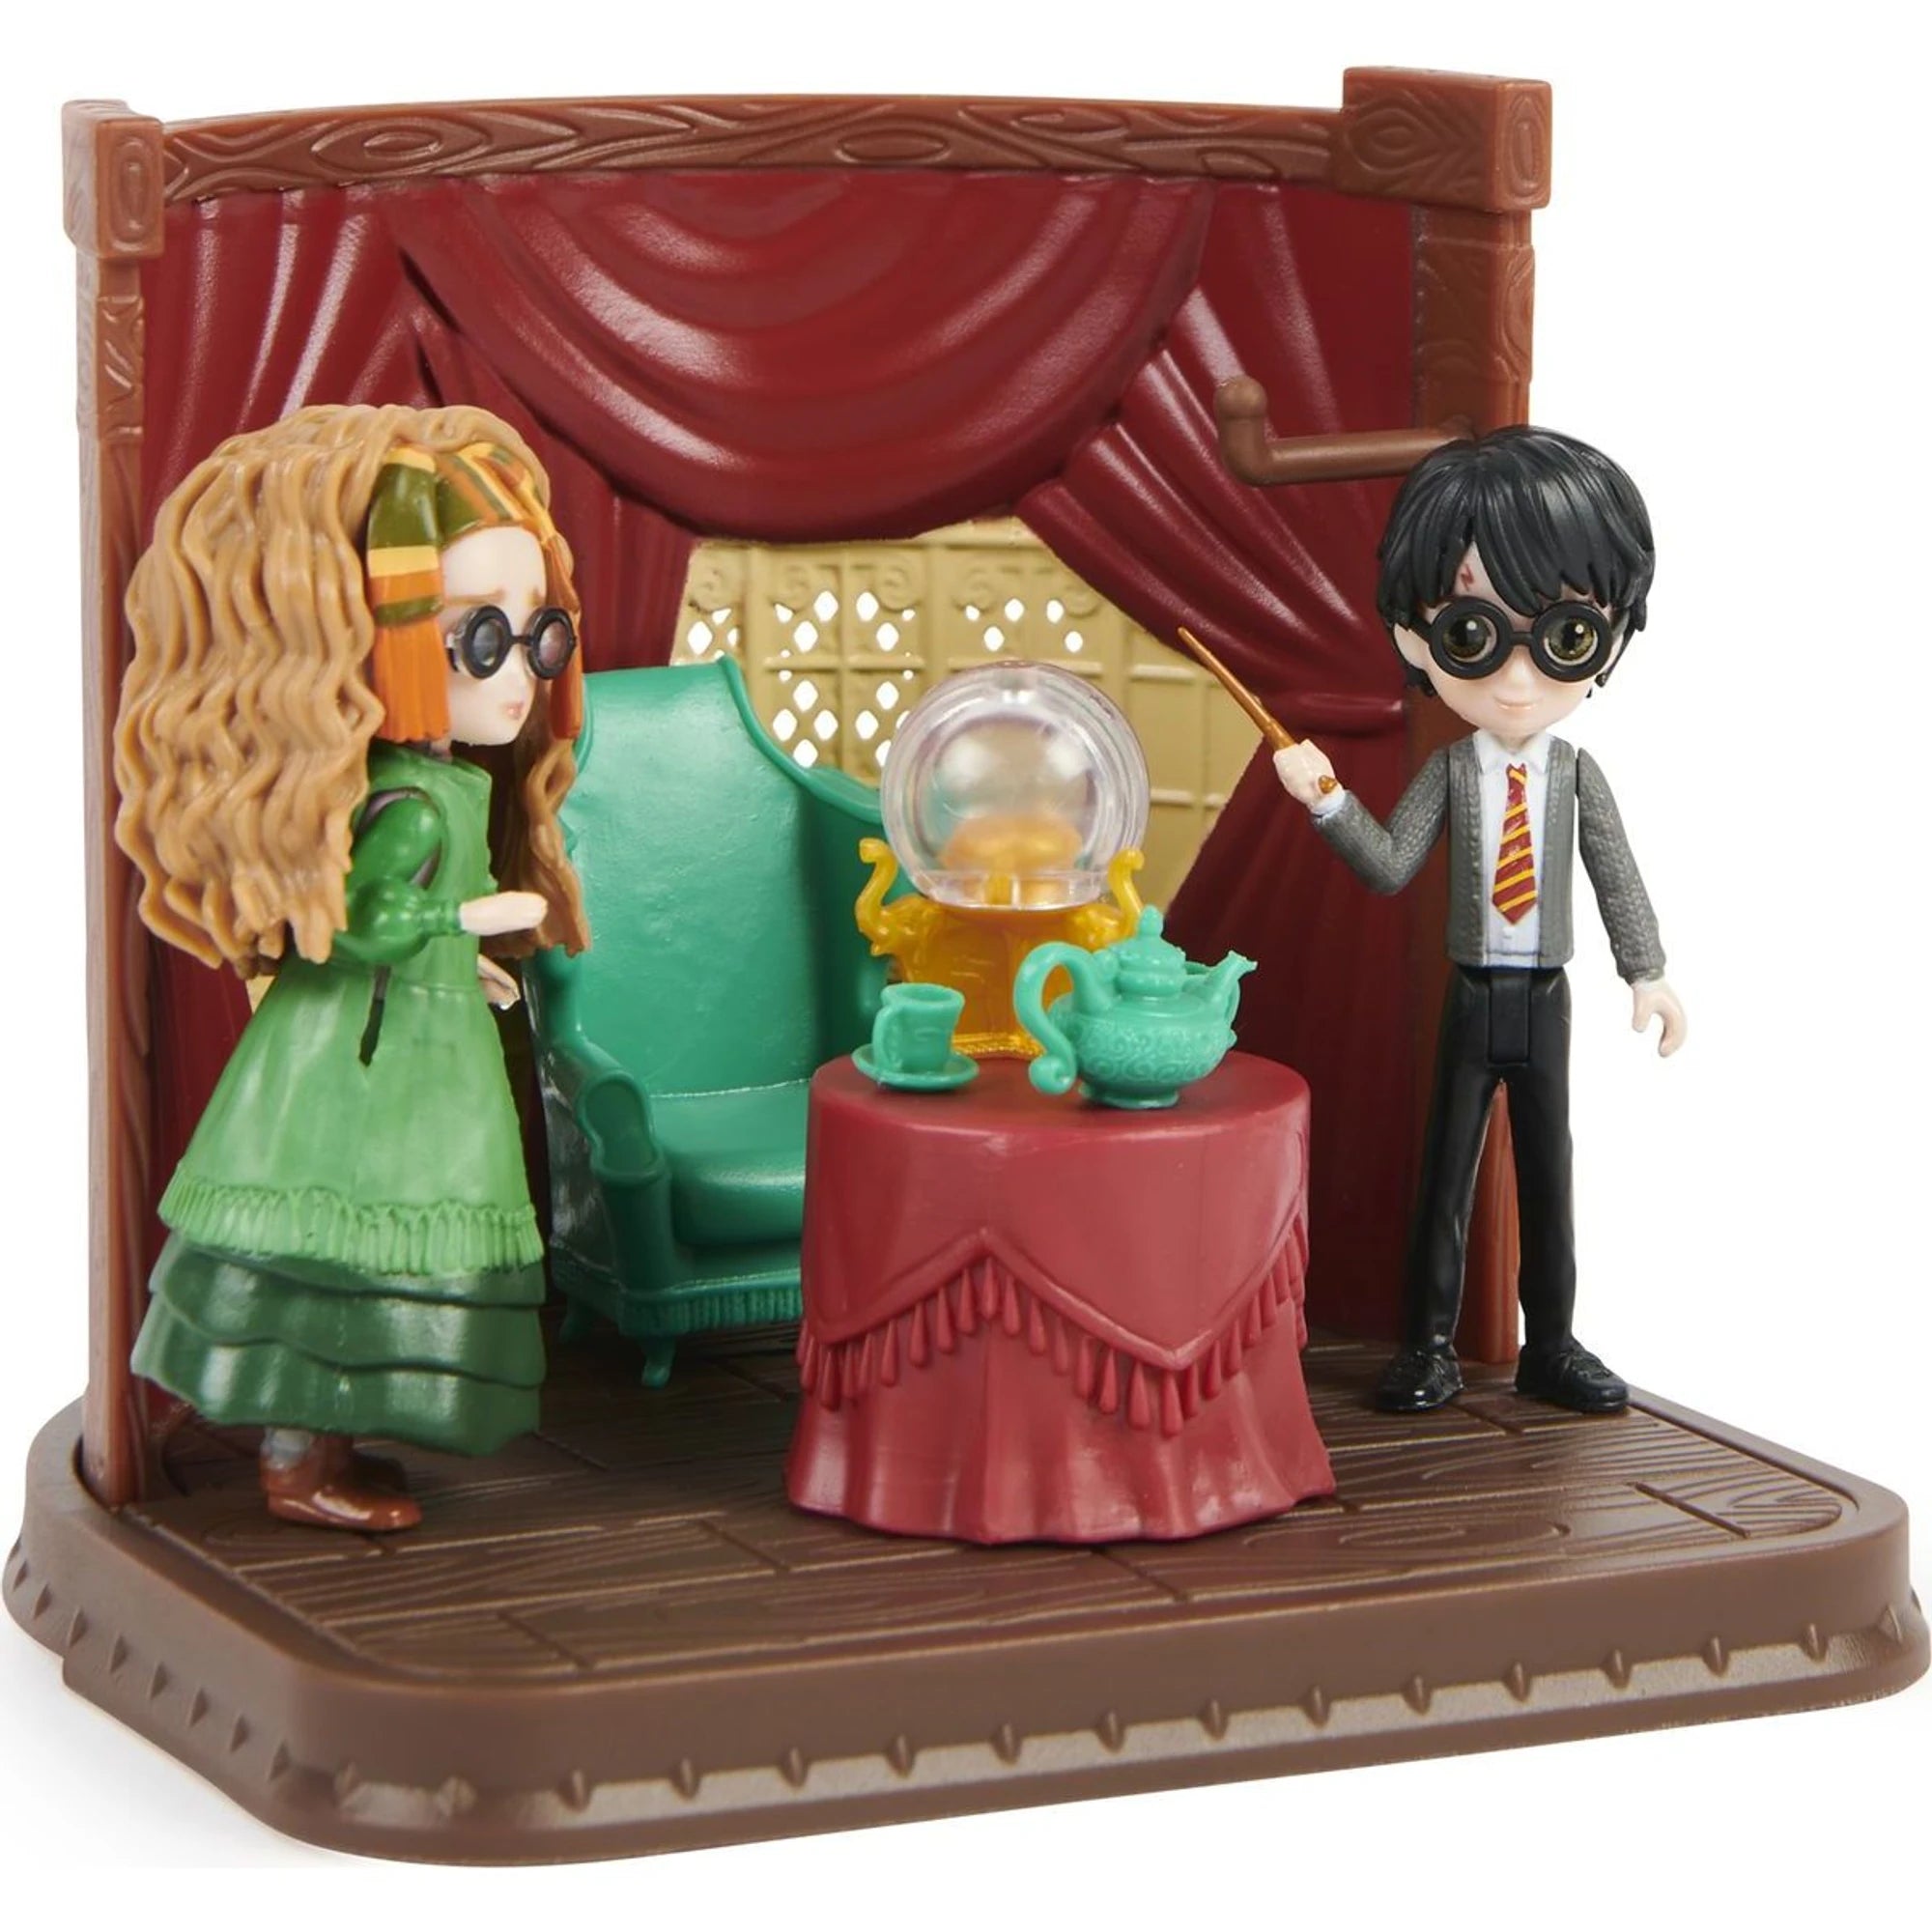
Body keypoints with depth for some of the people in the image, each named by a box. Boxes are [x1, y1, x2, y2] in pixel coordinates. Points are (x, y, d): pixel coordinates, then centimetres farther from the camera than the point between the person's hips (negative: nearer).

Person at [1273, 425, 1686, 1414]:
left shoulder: (1576, 772, -4)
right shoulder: (1451, 771, -5)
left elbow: (1616, 875, 1)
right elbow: (1390, 866, -7)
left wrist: (1647, 971, -2)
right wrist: (1328, 801, -18)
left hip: (1542, 997, 1)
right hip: (1473, 995, -1)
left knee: (1548, 1168, 8)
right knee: (1447, 1167, 5)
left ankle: (1552, 1345, 17)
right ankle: (1429, 1344, 13)